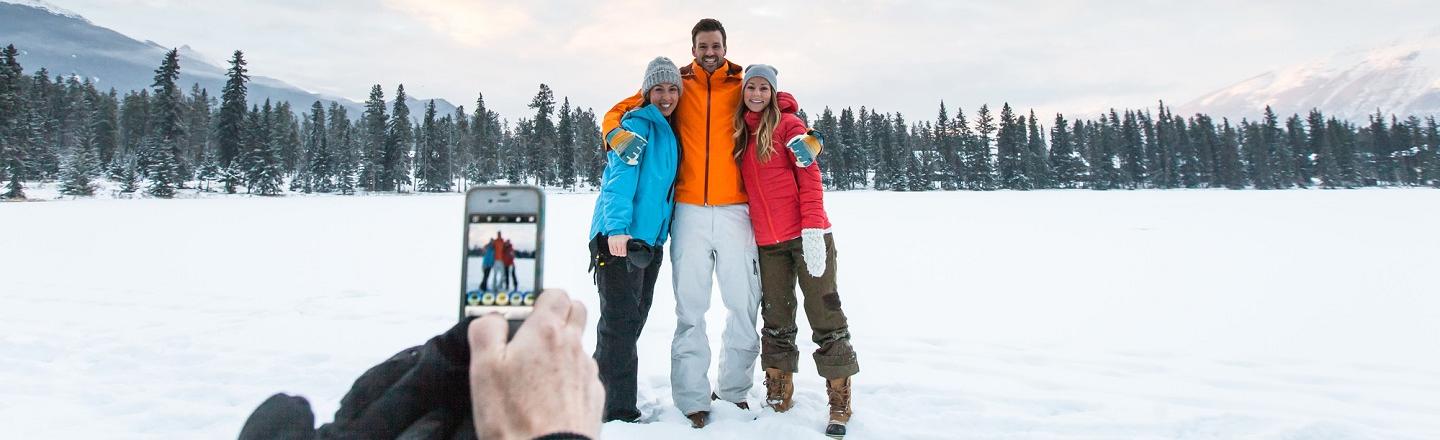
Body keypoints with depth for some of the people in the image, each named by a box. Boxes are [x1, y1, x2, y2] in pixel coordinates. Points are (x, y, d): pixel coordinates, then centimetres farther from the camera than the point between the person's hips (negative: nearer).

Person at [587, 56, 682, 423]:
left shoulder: (669, 132, 19)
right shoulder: (638, 124, -7)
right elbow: (621, 176, -19)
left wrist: (670, 228, 16)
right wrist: (617, 227, -29)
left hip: (650, 239, 9)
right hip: (620, 236, -9)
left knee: (634, 320, 14)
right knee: (620, 322, -8)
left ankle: (601, 397, 26)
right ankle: (616, 409, -2)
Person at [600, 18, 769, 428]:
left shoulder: (742, 86, 8)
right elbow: (619, 111, 12)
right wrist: (618, 135, -10)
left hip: (735, 209, 1)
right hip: (689, 210, -1)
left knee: (744, 303, 6)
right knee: (690, 307, 1)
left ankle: (735, 388, 23)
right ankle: (693, 398, 10)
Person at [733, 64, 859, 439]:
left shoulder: (787, 124, -3)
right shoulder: (740, 133, 12)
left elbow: (810, 178, -9)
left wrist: (813, 230, -18)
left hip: (807, 237, -5)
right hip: (768, 243, 5)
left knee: (825, 316, -2)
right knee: (776, 320, 10)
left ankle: (840, 405, 6)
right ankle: (777, 401, 21)